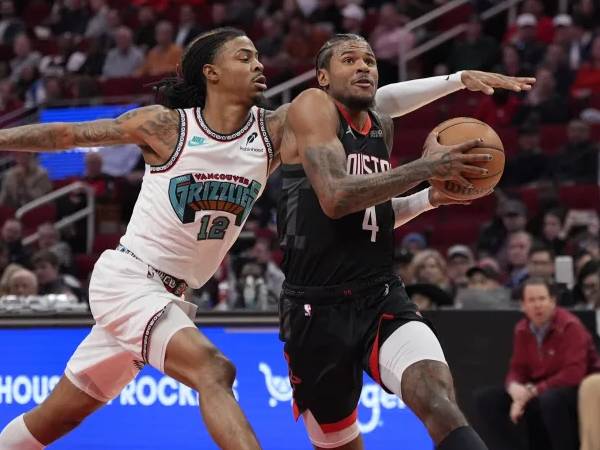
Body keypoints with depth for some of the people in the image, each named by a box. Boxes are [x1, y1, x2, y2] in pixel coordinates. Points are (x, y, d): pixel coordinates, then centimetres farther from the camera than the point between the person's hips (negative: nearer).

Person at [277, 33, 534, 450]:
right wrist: (427, 166, -21)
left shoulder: (382, 126, 15)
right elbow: (335, 199, -22)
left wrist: (431, 197, 10)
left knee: (442, 405, -25)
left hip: (382, 298, 4)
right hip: (318, 307, -4)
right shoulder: (312, 107, -7)